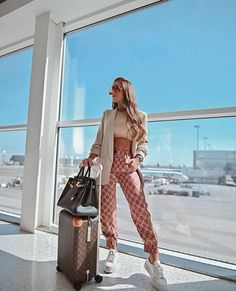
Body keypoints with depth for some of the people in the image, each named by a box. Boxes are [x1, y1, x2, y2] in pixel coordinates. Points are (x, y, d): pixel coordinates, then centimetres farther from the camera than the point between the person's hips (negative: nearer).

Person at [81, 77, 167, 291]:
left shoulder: (140, 116, 12)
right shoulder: (107, 115, 18)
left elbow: (143, 143, 5)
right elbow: (99, 140, 11)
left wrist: (137, 159, -14)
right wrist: (91, 156, -7)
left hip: (128, 165, -2)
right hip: (108, 163, 3)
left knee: (140, 209, -12)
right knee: (106, 208, 3)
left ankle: (153, 259, -1)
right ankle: (112, 251, 22)